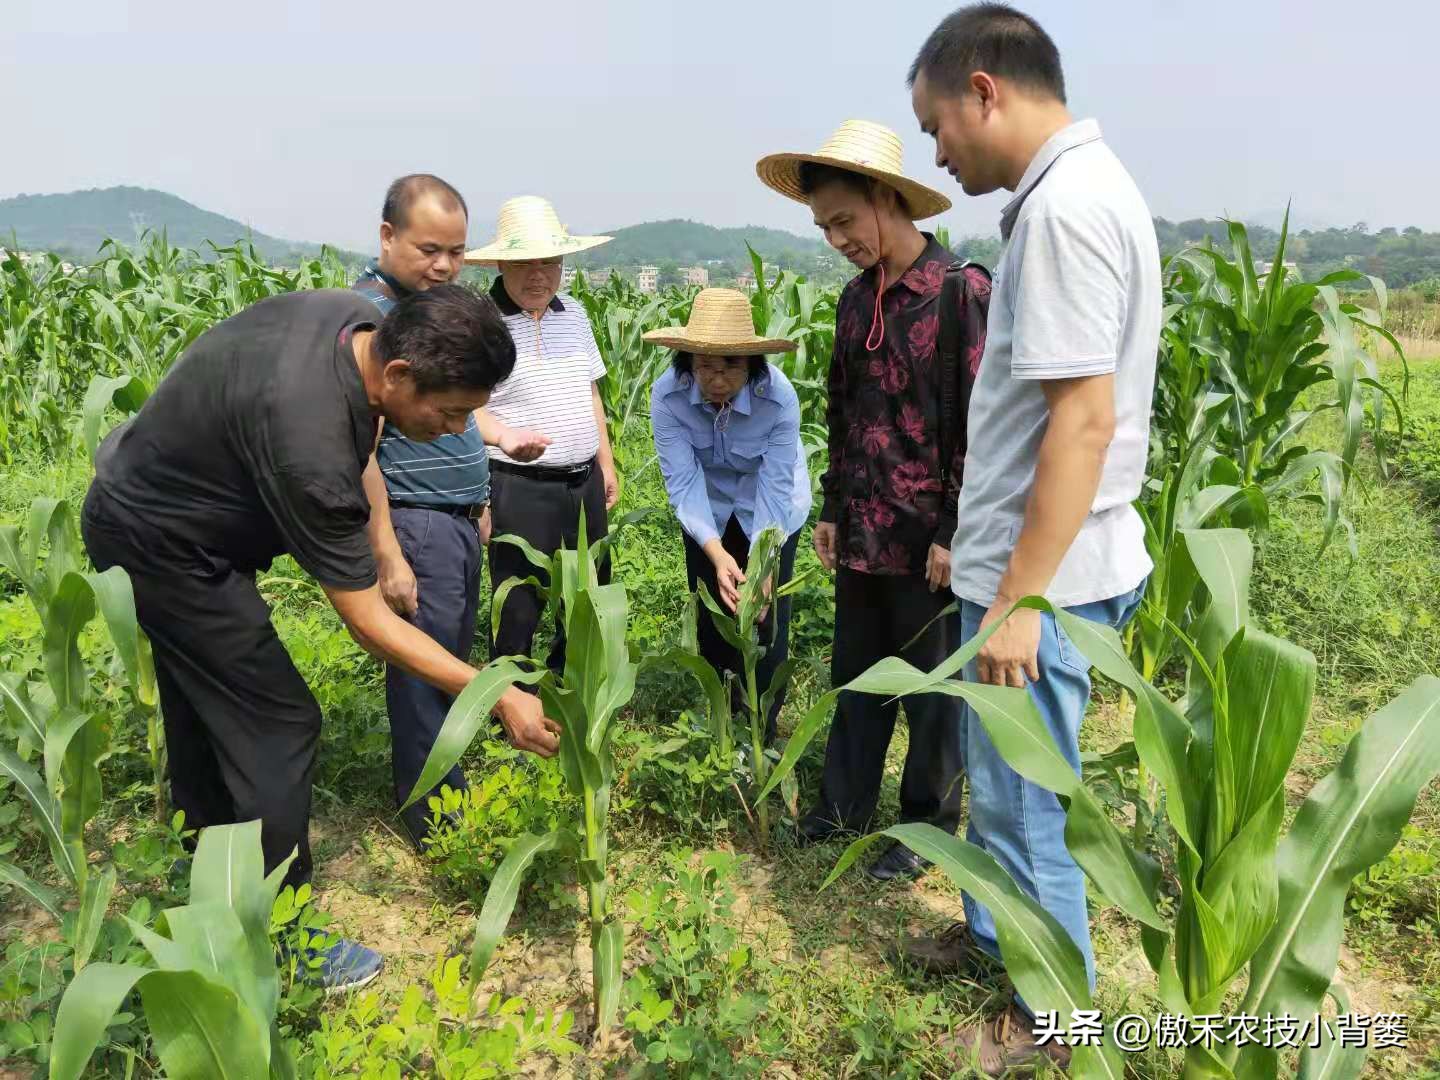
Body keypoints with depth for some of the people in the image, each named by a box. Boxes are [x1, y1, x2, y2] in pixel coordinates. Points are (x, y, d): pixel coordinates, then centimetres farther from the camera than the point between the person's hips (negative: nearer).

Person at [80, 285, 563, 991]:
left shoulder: (361, 318, -15)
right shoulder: (310, 444, -39)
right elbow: (368, 622, -31)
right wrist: (499, 697, -30)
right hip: (161, 546, -9)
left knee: (203, 707, 21)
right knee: (278, 724, -7)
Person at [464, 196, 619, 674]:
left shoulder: (574, 313, 8)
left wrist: (606, 465, 16)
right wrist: (504, 436, -37)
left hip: (584, 482, 7)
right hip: (519, 488, -7)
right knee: (518, 610, 4)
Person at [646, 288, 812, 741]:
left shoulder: (779, 397, -33)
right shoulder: (667, 394, -29)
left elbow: (774, 490, -31)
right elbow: (683, 482, -30)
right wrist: (717, 554, -43)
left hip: (768, 512, -2)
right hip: (707, 510, 2)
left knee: (765, 617, -2)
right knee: (710, 615, 10)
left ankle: (760, 732, 16)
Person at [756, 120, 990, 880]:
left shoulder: (961, 292, -13)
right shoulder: (857, 298, 9)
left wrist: (956, 532, -14)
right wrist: (832, 509, 14)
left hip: (927, 536, -7)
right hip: (862, 533, 7)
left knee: (930, 686, 9)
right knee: (856, 673, 18)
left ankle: (929, 825, 26)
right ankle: (842, 805, 34)